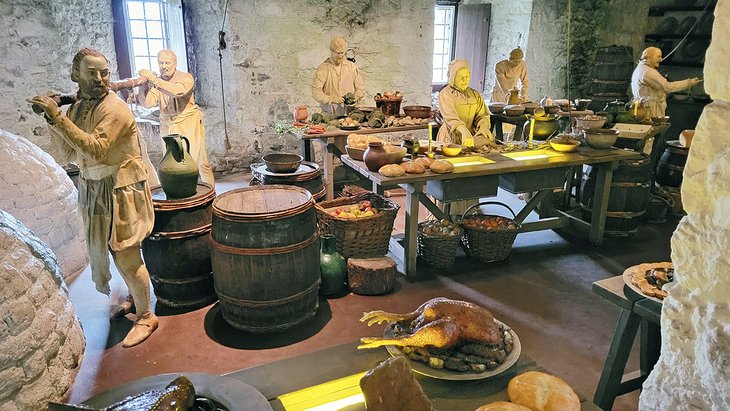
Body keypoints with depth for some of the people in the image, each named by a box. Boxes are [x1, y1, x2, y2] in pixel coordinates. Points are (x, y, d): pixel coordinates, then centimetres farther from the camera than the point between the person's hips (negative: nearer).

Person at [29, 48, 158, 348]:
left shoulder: (114, 108, -18)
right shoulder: (78, 107, 8)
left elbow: (95, 150, -30)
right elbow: (68, 153, 8)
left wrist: (58, 118, -30)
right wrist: (50, 120, -5)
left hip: (121, 192, -8)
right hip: (95, 189, 8)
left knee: (125, 255, -5)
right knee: (106, 249, 18)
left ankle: (146, 317, 11)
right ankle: (134, 296, 40)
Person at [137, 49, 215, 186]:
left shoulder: (186, 78, -6)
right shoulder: (156, 82, 4)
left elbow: (177, 91, -28)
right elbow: (147, 103, -10)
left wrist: (154, 80, -32)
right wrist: (144, 84, -25)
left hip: (188, 125, -3)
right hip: (168, 127, 4)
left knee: (199, 161, -1)